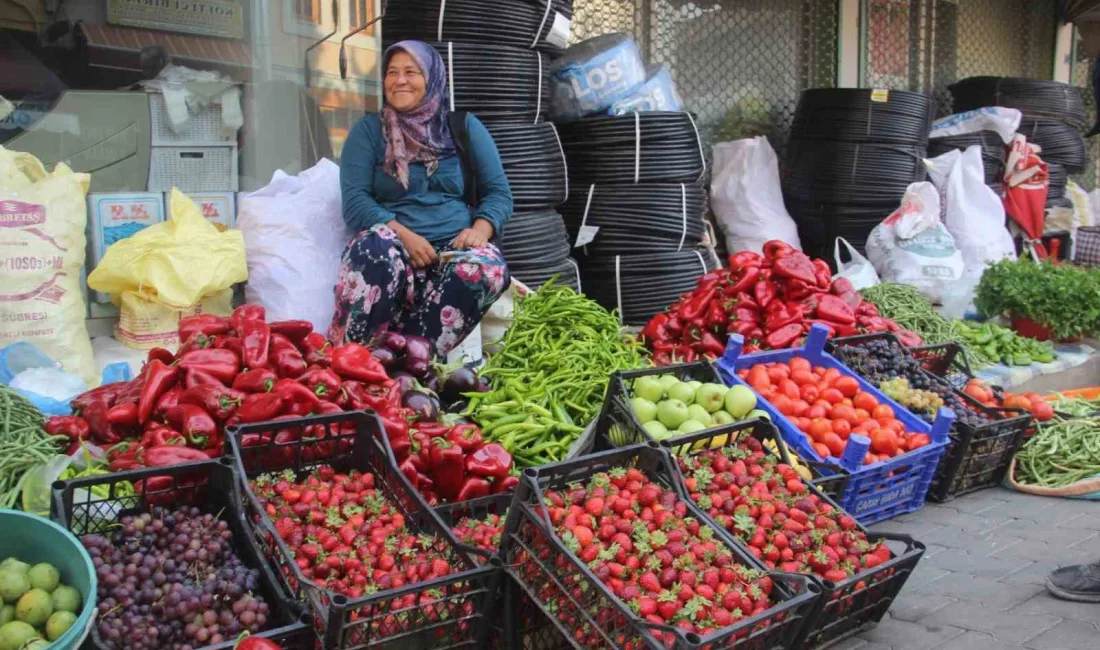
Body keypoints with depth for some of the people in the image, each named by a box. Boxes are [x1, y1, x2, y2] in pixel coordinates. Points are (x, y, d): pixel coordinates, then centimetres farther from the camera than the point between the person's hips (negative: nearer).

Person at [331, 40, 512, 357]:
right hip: (395, 245, -1)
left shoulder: (465, 127, 15)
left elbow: (498, 192, 10)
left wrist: (480, 229, -12)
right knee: (376, 248, -37)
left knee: (488, 267, -34)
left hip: (455, 248, 1)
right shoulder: (368, 129, 11)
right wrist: (404, 235, -16)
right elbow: (355, 200, 0)